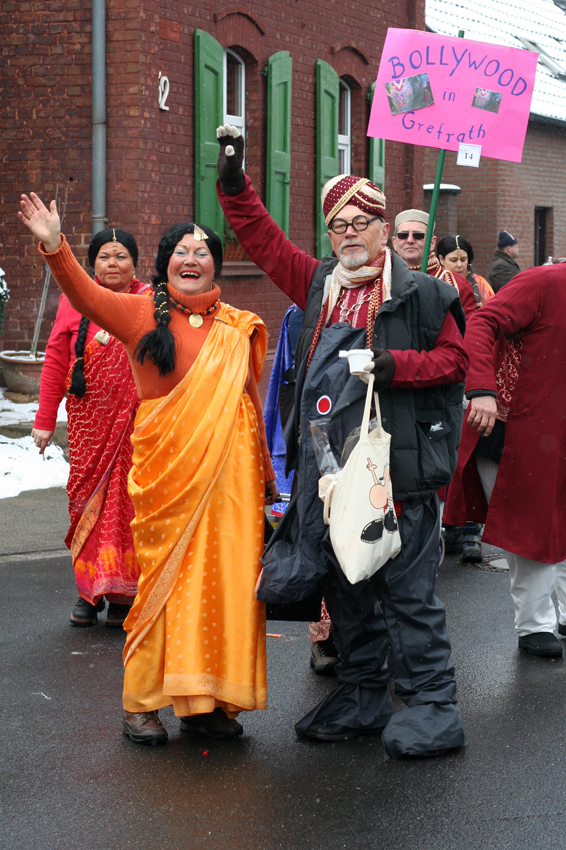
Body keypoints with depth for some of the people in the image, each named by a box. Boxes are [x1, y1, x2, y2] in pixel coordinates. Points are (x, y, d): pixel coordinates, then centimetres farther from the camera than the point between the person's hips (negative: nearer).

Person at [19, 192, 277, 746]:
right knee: (164, 579, -1)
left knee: (225, 580, 4)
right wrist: (55, 246, -32)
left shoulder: (237, 328, 10)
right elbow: (85, 295, -14)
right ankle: (142, 704, 8)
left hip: (229, 472, 3)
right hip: (167, 469, -3)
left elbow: (250, 401, 15)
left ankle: (208, 700, 15)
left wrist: (264, 472, 16)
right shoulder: (144, 314, 1)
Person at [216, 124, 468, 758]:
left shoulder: (420, 295, -2)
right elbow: (263, 240, 20)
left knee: (407, 588, -3)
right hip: (328, 466, 6)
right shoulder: (319, 284, 13)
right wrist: (234, 183, 12)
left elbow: (452, 358, -3)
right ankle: (362, 697, 26)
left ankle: (433, 706, 5)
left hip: (398, 467, -6)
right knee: (345, 586, 13)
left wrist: (394, 365, -17)